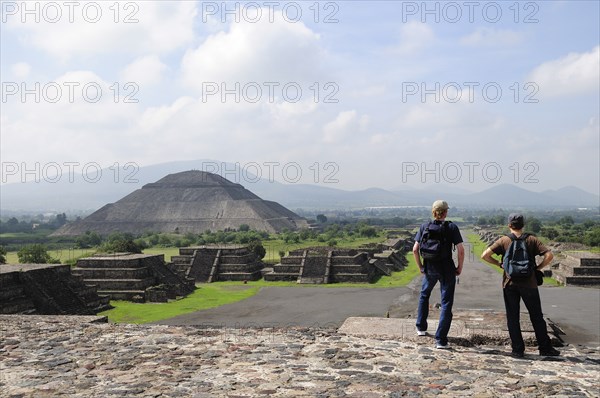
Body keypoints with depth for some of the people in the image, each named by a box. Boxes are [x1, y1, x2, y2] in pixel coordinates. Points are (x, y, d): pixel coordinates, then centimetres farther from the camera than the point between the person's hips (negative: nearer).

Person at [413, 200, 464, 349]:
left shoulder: (424, 226, -1)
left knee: (424, 295, 27)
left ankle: (421, 328, 35)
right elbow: (461, 250, -13)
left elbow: (415, 249, -3)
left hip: (430, 269, 3)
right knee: (446, 303, 5)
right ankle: (440, 339, 3)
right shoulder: (452, 227, -7)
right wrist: (460, 267, 1)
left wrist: (420, 266, 9)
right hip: (447, 269, -2)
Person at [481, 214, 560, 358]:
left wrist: (499, 264, 3)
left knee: (513, 318, 7)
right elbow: (549, 255, -9)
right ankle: (545, 348, 19)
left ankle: (518, 350, 9)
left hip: (510, 284, 0)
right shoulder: (531, 240, 0)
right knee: (537, 317, 12)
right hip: (529, 284, 0)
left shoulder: (503, 241, -1)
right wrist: (537, 268, 2)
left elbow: (485, 255, -9)